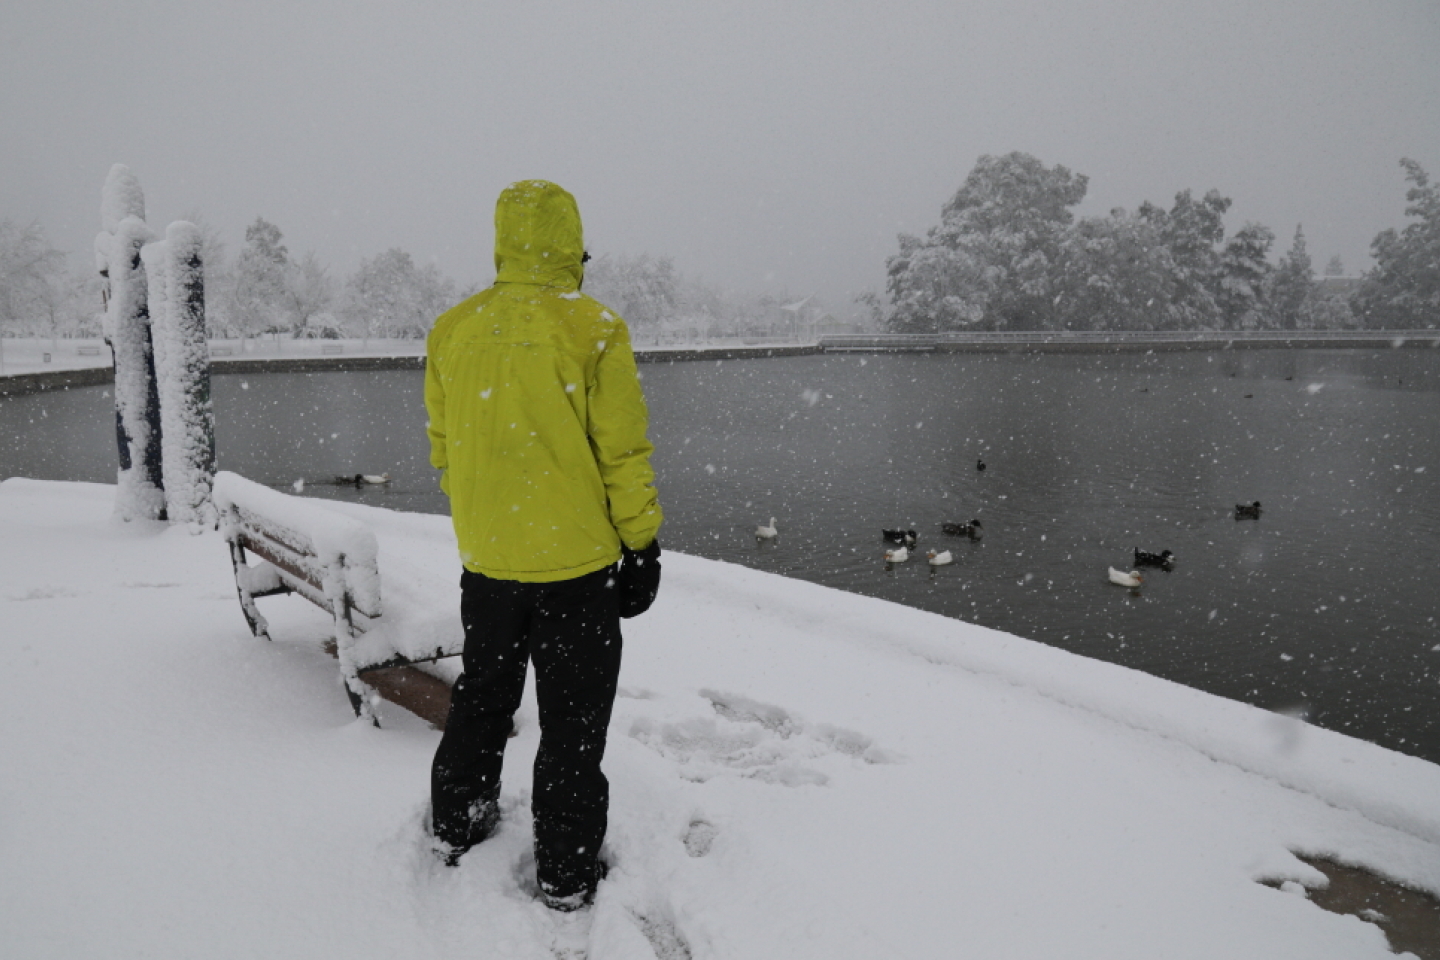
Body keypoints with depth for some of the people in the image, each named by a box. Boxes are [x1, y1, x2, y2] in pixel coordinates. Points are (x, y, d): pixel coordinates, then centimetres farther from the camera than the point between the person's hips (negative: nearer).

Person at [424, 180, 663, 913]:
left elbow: (443, 447, 10)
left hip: (485, 557, 5)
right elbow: (624, 454, -13)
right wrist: (641, 547, -3)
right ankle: (566, 872, 21)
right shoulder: (593, 329, -14)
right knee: (573, 716, 10)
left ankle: (456, 827, 40)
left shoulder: (451, 330, 2)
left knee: (482, 692, 25)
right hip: (575, 558, -4)